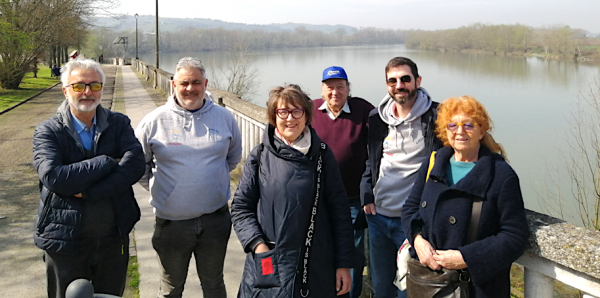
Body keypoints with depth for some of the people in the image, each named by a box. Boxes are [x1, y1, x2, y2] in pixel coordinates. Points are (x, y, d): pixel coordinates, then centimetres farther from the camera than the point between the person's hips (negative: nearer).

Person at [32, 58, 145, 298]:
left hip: (114, 237, 2)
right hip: (65, 240, -2)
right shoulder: (48, 132, -8)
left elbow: (135, 166, -17)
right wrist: (109, 162, -21)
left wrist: (87, 191, -23)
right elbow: (53, 177, -24)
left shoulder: (119, 124, -1)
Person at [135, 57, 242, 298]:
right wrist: (157, 186, 1)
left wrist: (214, 177, 9)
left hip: (215, 220, 1)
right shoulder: (155, 121, -7)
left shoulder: (224, 117, -1)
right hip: (171, 222, -1)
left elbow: (234, 156, 15)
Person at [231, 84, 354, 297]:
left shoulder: (322, 155, 1)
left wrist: (344, 264, -1)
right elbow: (241, 207, 3)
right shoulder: (260, 156, 0)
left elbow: (339, 211, 1)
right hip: (268, 267, 0)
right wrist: (258, 245, -12)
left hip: (316, 267, 0)